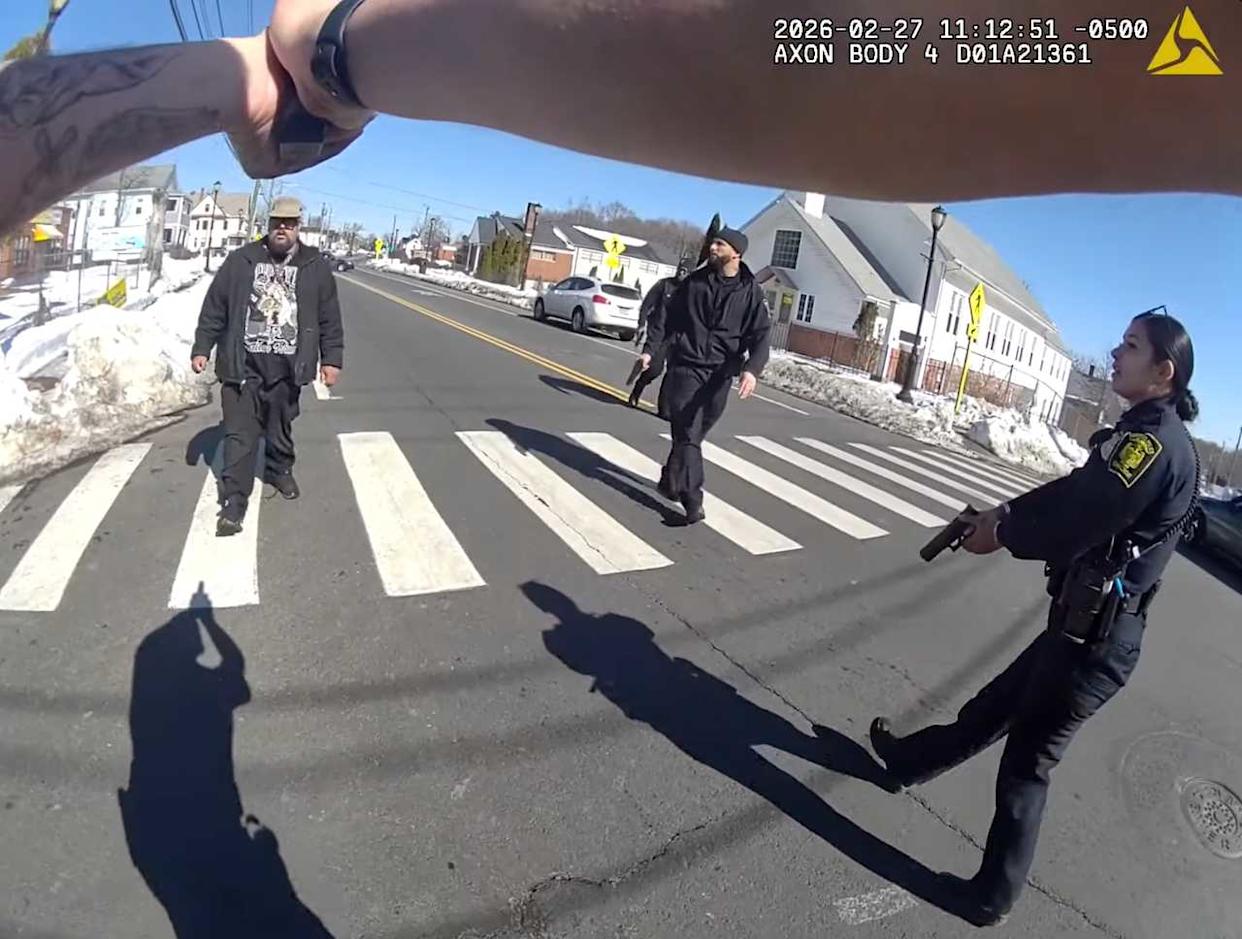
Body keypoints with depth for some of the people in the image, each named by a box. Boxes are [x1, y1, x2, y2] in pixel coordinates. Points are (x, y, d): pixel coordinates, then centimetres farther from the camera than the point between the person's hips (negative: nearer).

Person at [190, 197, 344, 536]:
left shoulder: (316, 266, 4)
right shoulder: (241, 260, 3)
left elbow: (330, 318, 6)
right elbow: (214, 308, 5)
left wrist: (331, 358, 3)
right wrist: (201, 348, 3)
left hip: (286, 368, 1)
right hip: (243, 365, -1)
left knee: (281, 429, 17)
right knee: (240, 435, -1)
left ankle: (280, 471, 42)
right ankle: (234, 502, 4)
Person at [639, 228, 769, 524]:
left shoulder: (751, 292, 2)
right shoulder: (695, 281, 5)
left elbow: (760, 335, -6)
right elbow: (667, 316, 10)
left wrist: (752, 369, -24)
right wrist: (650, 349, 0)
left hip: (720, 375, 1)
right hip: (686, 366, -1)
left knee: (693, 434, 11)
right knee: (688, 434, -9)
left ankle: (671, 481, 32)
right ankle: (692, 501, -9)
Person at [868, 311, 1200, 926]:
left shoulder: (1158, 442, -22)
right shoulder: (1147, 433, 10)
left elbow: (1079, 519, -27)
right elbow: (1073, 491, 12)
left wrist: (1003, 535, -10)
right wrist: (1004, 513, -2)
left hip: (1093, 642, -9)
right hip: (1084, 627, 9)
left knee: (1026, 763, 8)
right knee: (994, 708, 25)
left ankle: (993, 895, 27)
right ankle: (909, 758, 47)